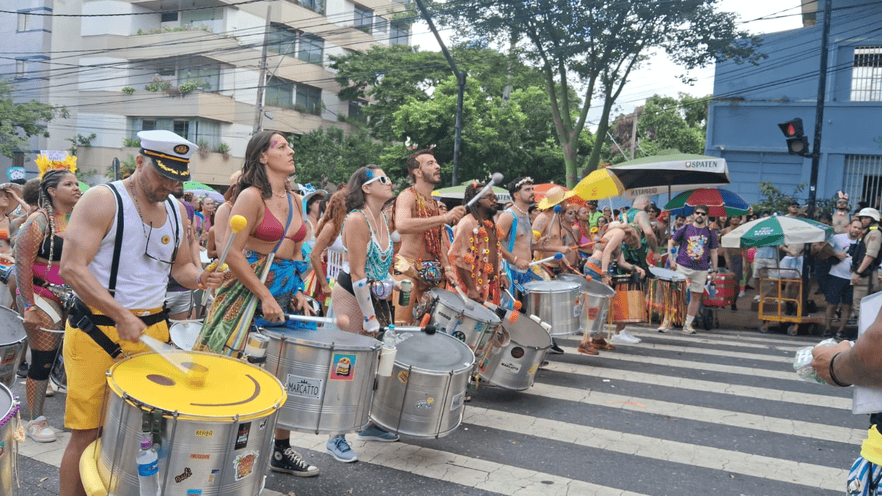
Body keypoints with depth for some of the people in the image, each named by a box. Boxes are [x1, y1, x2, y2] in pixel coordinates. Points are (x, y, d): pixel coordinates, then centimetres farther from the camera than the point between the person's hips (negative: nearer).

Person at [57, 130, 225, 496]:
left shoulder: (176, 211, 11)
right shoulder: (102, 201, -9)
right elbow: (71, 268, -16)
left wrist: (200, 277, -3)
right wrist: (123, 317, -22)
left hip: (153, 329, 5)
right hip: (97, 332, -5)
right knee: (87, 434, -1)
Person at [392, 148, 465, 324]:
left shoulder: (434, 203, 17)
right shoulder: (408, 196, -9)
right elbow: (401, 225, -31)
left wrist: (447, 267, 4)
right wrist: (445, 218, -34)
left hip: (430, 274, 8)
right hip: (407, 269, -8)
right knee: (402, 325, -11)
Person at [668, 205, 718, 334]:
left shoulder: (710, 233, 9)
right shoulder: (685, 229, 4)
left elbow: (713, 252, 13)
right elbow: (671, 243, 9)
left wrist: (714, 270, 9)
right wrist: (671, 260, -1)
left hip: (701, 270, 2)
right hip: (682, 267, -2)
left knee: (696, 296, 4)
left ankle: (688, 324, 14)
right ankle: (667, 321, 5)